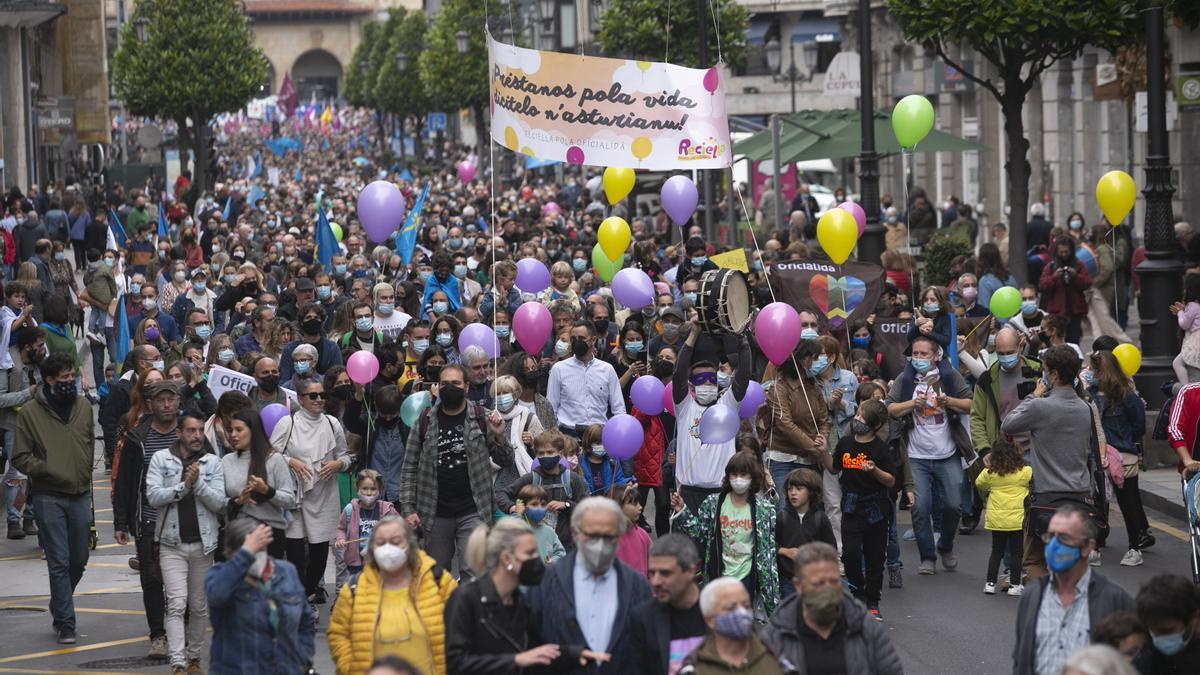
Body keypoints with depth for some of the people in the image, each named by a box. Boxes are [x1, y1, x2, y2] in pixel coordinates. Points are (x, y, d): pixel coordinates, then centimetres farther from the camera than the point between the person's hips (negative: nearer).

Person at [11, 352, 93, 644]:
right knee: (59, 563, -4)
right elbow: (21, 458, -4)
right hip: (48, 497, -4)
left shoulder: (83, 406, 7)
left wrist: (84, 474, 12)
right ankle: (65, 623, 2)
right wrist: (50, 472, -15)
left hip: (80, 495, 4)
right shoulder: (30, 412, -5)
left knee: (79, 561, 10)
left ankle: (59, 606, 35)